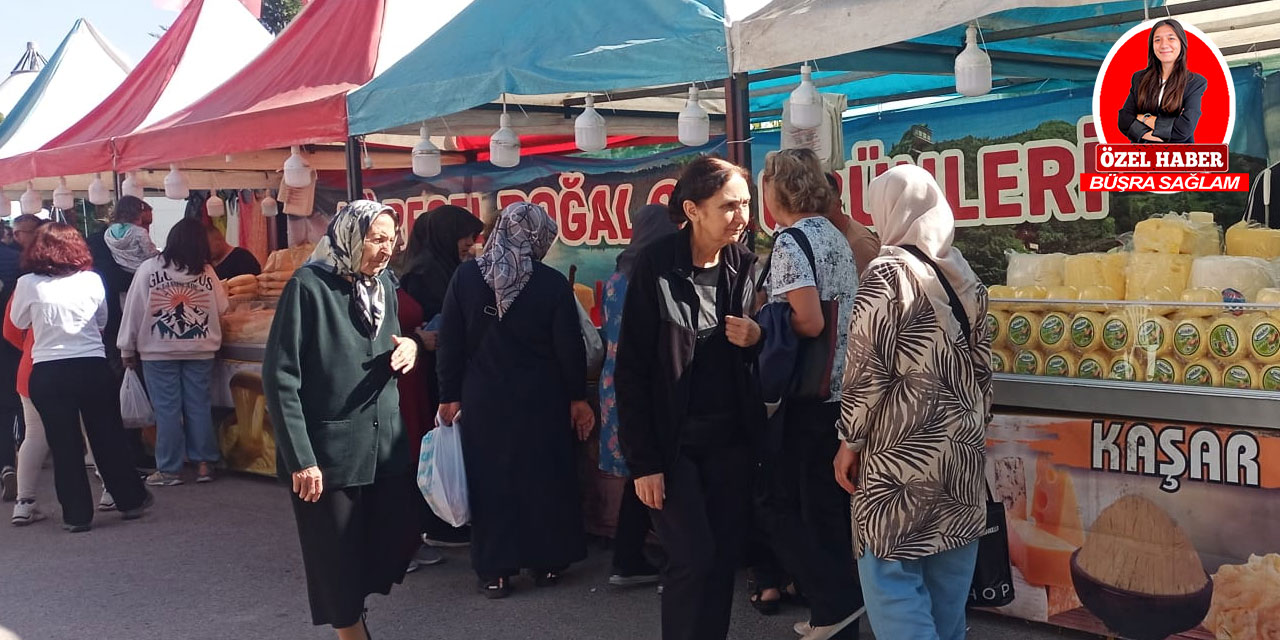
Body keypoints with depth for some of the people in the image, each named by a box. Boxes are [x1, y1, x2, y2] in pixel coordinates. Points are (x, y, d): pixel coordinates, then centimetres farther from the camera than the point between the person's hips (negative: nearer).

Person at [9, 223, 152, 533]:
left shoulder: (28, 284, -4)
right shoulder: (92, 280, 0)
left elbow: (19, 322, 12)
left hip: (48, 372, -1)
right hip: (93, 367, 1)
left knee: (64, 444, 7)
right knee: (108, 437, 13)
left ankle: (77, 514, 11)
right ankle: (130, 500, 23)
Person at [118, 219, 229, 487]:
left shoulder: (149, 269, -8)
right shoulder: (207, 272, -3)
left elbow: (134, 310, -5)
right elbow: (222, 308, 4)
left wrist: (128, 348, 3)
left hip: (159, 351, -2)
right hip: (201, 351, 2)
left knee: (167, 409, 2)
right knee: (199, 406, 8)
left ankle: (169, 469, 7)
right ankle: (204, 464, 13)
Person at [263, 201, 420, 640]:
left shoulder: (384, 283, 8)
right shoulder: (309, 286, -12)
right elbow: (280, 377, -14)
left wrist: (408, 347, -3)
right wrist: (300, 458, -18)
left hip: (386, 447, 6)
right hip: (330, 452, -6)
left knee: (392, 546, 9)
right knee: (338, 562, 5)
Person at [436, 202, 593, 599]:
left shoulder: (466, 277, -4)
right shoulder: (552, 284, -10)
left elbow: (449, 343, -2)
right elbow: (570, 347, -5)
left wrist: (450, 396, 5)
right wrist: (578, 398, 7)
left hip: (483, 402, 1)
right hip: (541, 402, -1)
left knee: (490, 481, 9)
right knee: (545, 479, 13)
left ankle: (495, 571, 14)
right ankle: (547, 563, 22)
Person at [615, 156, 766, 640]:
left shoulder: (745, 264, 2)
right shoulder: (656, 268, -13)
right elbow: (631, 371, -11)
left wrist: (758, 337, -10)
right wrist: (643, 461, -14)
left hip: (731, 440, 5)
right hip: (674, 442, -4)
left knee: (726, 555, 7)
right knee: (693, 557, -5)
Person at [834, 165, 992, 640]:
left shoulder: (886, 274, -12)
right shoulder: (963, 274, 8)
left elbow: (868, 370, -14)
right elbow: (981, 364, 13)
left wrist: (850, 441, -5)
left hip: (902, 454, -7)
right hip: (962, 449, 7)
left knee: (894, 579, -1)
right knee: (949, 579, 15)